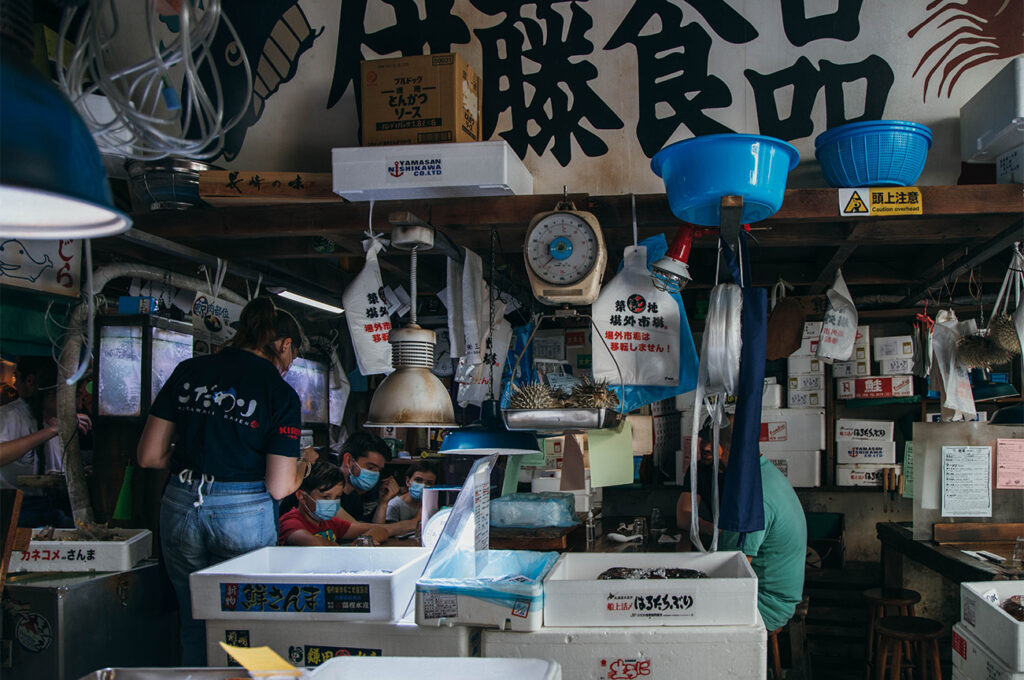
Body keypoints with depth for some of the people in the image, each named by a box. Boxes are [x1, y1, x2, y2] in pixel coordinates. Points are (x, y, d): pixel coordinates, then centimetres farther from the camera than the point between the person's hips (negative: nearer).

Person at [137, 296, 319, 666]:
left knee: (194, 627, 19)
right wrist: (303, 463, 12)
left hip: (180, 506, 4)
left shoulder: (188, 371, 5)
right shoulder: (281, 393, -5)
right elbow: (279, 488, -8)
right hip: (244, 514, -3)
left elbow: (149, 456, 5)